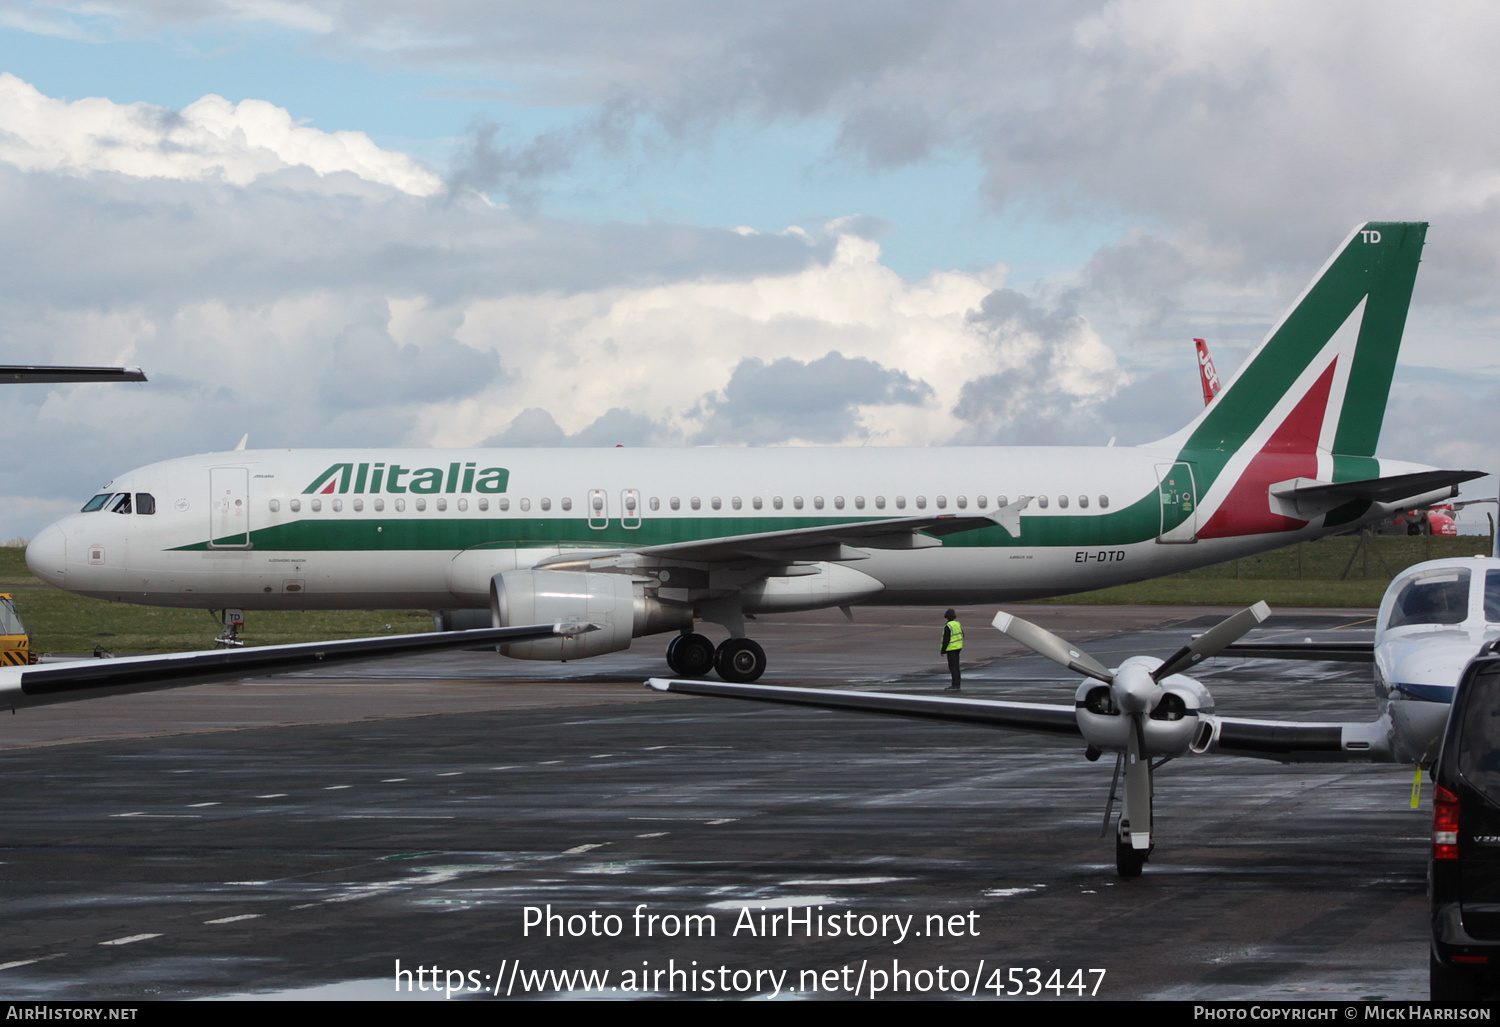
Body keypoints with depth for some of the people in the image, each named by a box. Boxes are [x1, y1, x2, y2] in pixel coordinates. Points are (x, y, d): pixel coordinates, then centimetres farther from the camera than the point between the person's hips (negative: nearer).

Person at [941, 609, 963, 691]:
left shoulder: (948, 626, -17)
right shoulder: (958, 624, 7)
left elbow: (946, 639, -19)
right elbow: (962, 635, 16)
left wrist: (943, 650, -12)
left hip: (951, 648, -8)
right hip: (958, 647, 8)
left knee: (953, 667, -8)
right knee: (955, 666, 15)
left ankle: (955, 685, -11)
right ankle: (956, 684, 20)